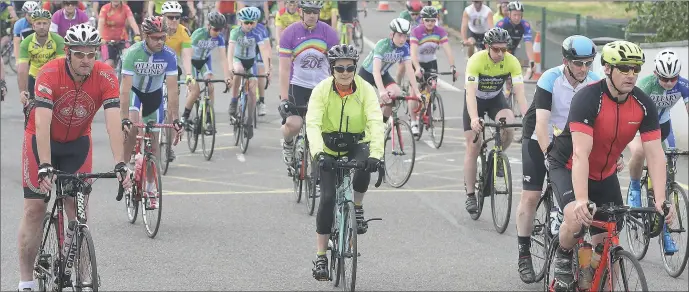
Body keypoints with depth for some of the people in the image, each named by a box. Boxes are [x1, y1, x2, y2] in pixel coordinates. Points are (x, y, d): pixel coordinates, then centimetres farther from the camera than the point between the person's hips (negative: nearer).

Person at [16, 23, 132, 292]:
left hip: (77, 142, 2)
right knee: (34, 209, -4)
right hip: (42, 140, -2)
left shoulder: (106, 77, -23)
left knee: (78, 209, -6)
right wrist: (45, 167, -46)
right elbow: (42, 124, -36)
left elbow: (113, 123, -28)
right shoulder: (49, 74, -30)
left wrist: (120, 165, -39)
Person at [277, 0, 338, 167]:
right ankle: (288, 143, 13)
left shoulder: (328, 33, -7)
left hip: (322, 87, 2)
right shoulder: (290, 33, -11)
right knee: (293, 125, -21)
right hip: (297, 85, -2)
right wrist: (284, 99, -18)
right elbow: (285, 69, -12)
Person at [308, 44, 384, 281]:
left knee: (364, 168, -34)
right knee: (327, 198, -11)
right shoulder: (322, 90, -17)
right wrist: (318, 153, -44)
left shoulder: (365, 90, -16)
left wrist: (376, 154, -42)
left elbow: (376, 122, -26)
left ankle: (357, 208, -3)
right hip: (329, 148, 0)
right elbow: (313, 123, -28)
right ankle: (320, 257, -1)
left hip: (356, 144, 0)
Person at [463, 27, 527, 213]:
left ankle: (497, 158, 3)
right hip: (476, 100, -2)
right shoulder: (476, 61, -31)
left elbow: (520, 93, -29)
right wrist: (474, 119, -56)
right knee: (473, 147, -7)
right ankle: (470, 195, 3)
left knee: (508, 127, -28)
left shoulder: (512, 62, -24)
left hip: (496, 99, 2)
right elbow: (470, 93, -40)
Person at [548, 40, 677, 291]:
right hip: (568, 167, -5)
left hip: (604, 173, 5)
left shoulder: (644, 105, -15)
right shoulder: (588, 99, -30)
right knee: (576, 218, -32)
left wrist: (661, 199, -30)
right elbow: (581, 154, -37)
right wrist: (582, 201, -47)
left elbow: (655, 154, -17)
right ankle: (563, 260, -3)